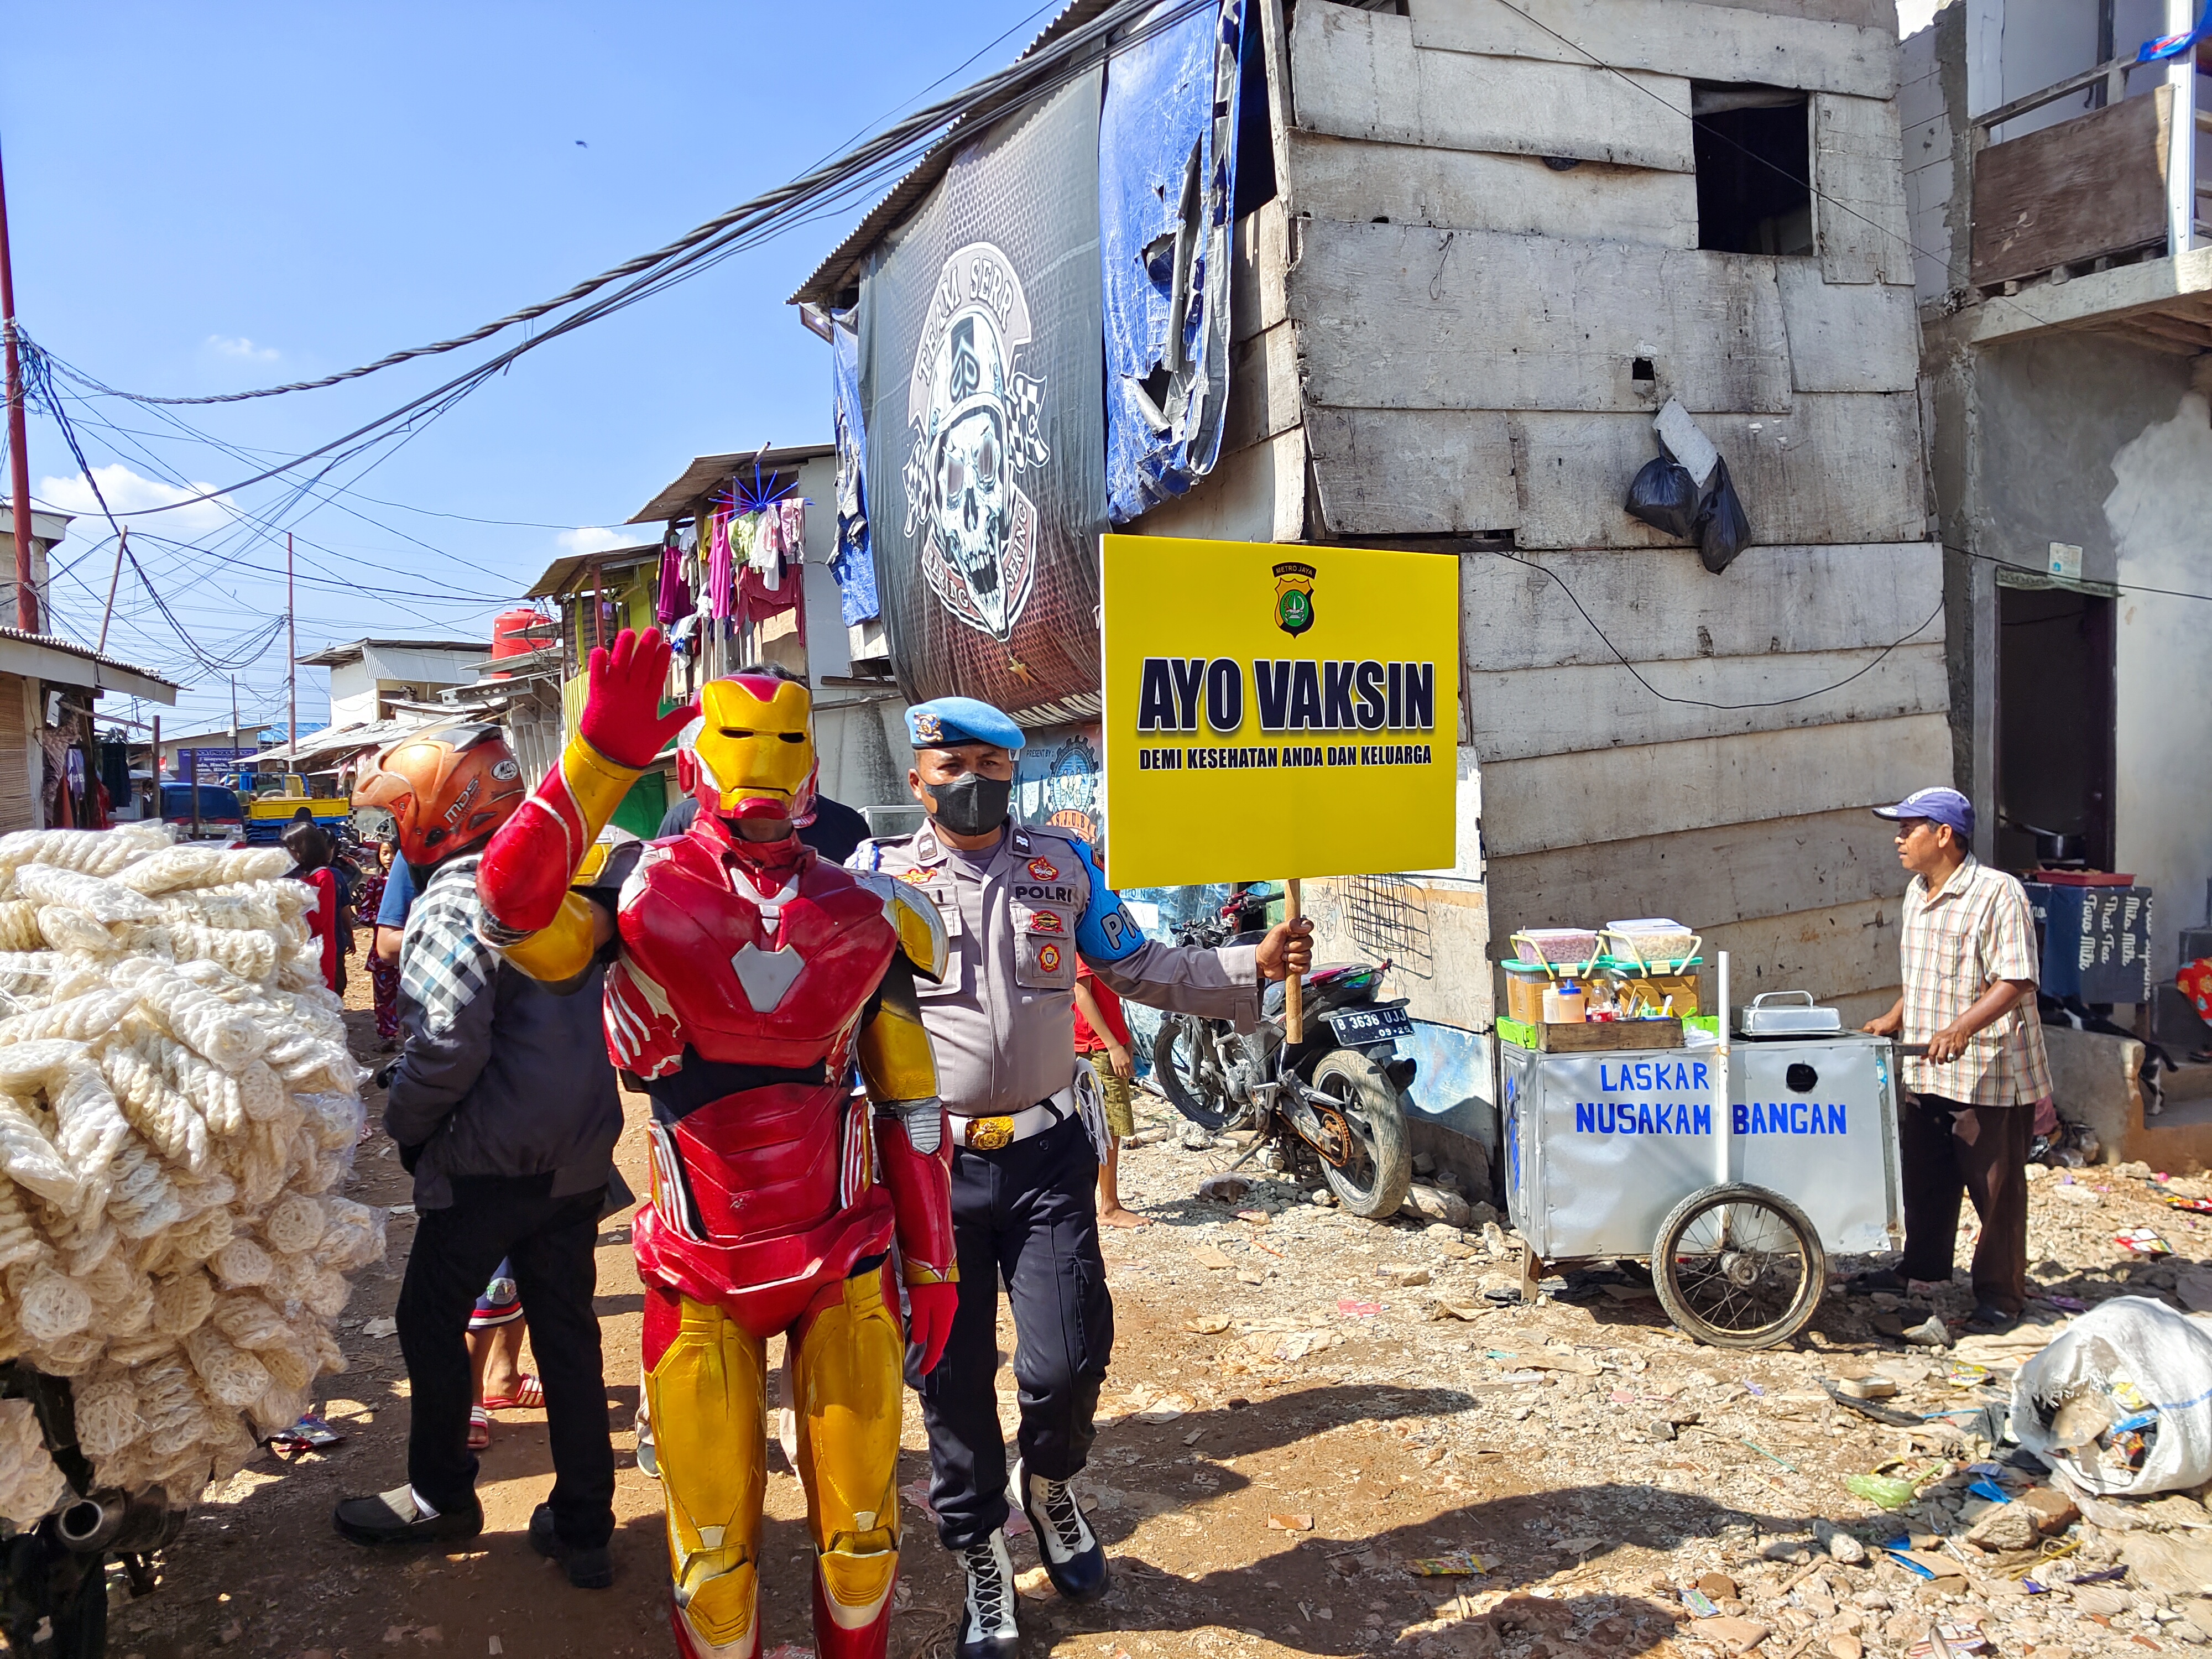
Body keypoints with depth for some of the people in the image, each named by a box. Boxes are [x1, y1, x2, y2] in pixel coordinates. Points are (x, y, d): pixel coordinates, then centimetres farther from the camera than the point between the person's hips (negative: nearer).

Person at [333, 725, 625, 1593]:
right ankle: (583, 1527, 20)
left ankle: (442, 1495, 30)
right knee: (567, 1329, 13)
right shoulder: (556, 882, 8)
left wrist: (401, 1122, -8)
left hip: (490, 1161, -7)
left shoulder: (454, 901, -16)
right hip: (580, 1158, 7)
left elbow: (448, 1044, -24)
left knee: (430, 1323, 14)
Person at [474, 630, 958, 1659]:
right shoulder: (642, 891, -7)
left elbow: (913, 1106, 7)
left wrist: (932, 1266, 8)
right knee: (714, 1543, 12)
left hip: (849, 1264, 2)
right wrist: (602, 755, -33)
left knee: (861, 1524, 14)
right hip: (702, 1281, -2)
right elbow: (512, 900, -29)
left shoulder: (869, 917, 2)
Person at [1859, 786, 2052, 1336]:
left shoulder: (1998, 893, -17)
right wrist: (1895, 1019, 14)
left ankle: (2001, 1295, 16)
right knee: (1925, 1178, 19)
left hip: (1990, 1072, -8)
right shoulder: (1918, 894, 9)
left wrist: (1961, 1028, -32)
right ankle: (1923, 1268, 35)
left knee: (1994, 1187, 3)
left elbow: (2016, 981, -22)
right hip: (1927, 1070, 8)